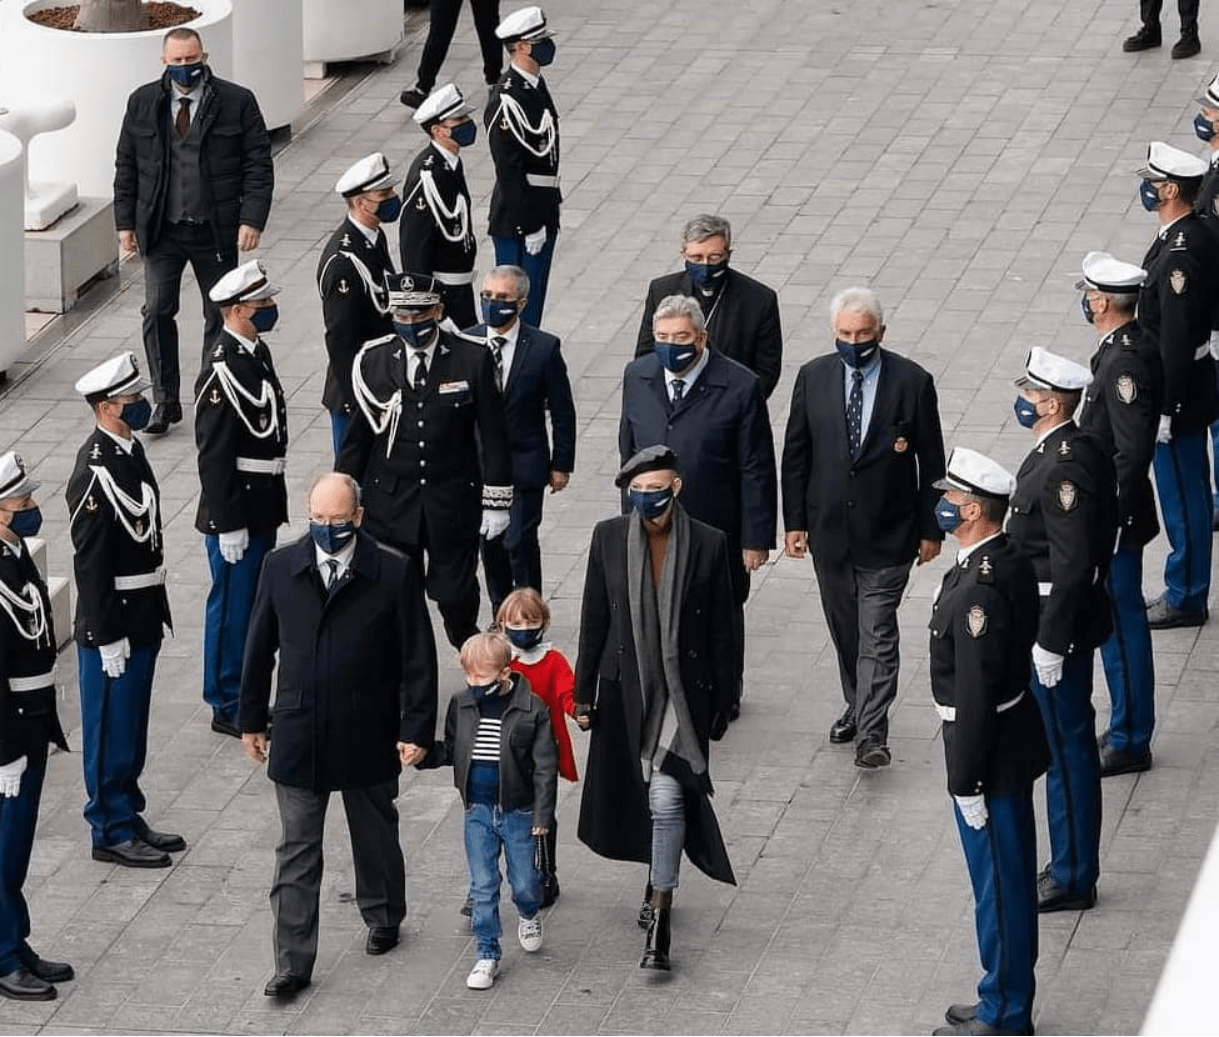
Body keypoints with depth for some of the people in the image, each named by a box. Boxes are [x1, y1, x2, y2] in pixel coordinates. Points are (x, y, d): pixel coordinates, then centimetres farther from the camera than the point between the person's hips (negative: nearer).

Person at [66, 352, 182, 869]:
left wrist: (158, 612, 18)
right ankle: (111, 832, 11)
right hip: (111, 625, -9)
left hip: (142, 618, 9)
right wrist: (107, 639, -20)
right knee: (112, 729, 2)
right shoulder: (95, 472, -21)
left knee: (132, 728, 17)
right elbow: (90, 563, -21)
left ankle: (128, 818, 28)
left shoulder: (130, 452, 8)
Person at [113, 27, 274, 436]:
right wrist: (126, 222, 4)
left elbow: (258, 165, -5)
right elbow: (126, 167, 9)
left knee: (220, 315, 7)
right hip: (161, 230, 1)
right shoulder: (143, 103, 3)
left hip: (216, 232, -1)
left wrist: (251, 220, -14)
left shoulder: (237, 103, -4)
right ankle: (165, 401, 2)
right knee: (157, 312, -6)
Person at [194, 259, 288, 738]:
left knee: (254, 605, 17)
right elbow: (214, 455, -21)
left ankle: (246, 697, 27)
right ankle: (227, 707, 10)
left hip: (262, 507, 9)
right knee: (233, 605, 1)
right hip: (236, 513, -9)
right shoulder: (222, 371, -21)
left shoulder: (257, 353, 8)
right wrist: (228, 525, -20)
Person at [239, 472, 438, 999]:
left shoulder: (394, 573, -9)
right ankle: (293, 964, 3)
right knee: (296, 852, 0)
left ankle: (382, 918, 43)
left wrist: (416, 728, -8)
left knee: (375, 835, 19)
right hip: (298, 735, 1)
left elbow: (418, 656, -6)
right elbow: (260, 646, 7)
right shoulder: (281, 567, -2)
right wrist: (252, 718, 9)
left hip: (368, 738, -1)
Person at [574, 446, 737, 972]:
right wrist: (584, 692, 6)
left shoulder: (708, 544, -8)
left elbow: (722, 631, -1)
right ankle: (661, 878, 43)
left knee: (667, 799, -11)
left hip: (683, 690, -3)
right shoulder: (609, 538, -3)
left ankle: (659, 922, -6)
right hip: (625, 690, 3)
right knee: (634, 792, 17)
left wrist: (721, 705, 1)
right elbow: (594, 619, 4)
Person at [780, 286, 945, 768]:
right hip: (829, 527, 4)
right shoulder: (814, 377, -1)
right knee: (844, 629, 16)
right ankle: (857, 706, 34)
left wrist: (930, 529, -2)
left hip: (887, 533, -4)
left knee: (877, 633, -8)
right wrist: (794, 521, 2)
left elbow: (931, 461, -2)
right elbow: (795, 454, 5)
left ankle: (872, 734, -9)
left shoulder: (912, 382, -8)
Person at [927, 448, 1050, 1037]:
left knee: (999, 886, 3)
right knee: (1008, 880, 19)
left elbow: (976, 693, -26)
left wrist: (966, 780, -20)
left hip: (991, 756, -10)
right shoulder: (1011, 562, 4)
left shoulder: (980, 590, -27)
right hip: (1013, 746, 10)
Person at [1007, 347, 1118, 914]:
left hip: (1058, 626, -10)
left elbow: (1072, 564, -26)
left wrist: (1050, 643, -22)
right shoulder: (1084, 451, 7)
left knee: (1065, 748, 0)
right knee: (1067, 746, 17)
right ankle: (1071, 867, 27)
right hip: (1058, 621, 10)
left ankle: (1072, 878, 10)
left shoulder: (1064, 470, -25)